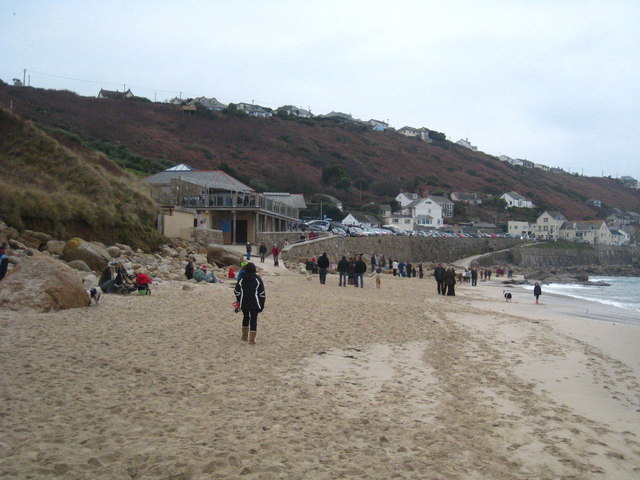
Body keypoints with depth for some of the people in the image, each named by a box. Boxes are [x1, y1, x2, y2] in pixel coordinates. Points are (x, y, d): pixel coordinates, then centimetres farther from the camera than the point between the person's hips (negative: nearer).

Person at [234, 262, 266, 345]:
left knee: (245, 317, 21)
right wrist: (262, 304, 4)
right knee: (253, 319, 3)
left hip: (244, 303, 2)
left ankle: (245, 336, 30)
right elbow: (262, 293, -5)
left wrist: (238, 301, 18)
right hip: (255, 304, -2)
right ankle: (252, 339, -2)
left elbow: (236, 292, 4)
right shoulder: (258, 279, -7)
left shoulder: (241, 279, -3)